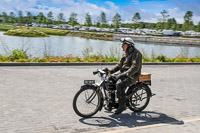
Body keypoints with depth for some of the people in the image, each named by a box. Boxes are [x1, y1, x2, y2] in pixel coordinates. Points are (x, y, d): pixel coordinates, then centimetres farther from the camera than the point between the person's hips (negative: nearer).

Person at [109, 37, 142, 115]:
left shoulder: (136, 53, -13)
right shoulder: (125, 53, 17)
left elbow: (135, 67, -25)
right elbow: (119, 64, 19)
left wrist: (126, 74, -36)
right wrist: (111, 71, 6)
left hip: (132, 76, -9)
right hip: (123, 74, 9)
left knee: (119, 85, -30)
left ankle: (122, 105, -19)